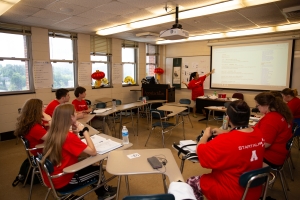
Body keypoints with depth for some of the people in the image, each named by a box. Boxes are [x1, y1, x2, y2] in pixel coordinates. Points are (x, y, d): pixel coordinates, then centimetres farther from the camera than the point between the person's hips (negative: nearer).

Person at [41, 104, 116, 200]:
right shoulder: (69, 136, -29)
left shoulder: (53, 132, -3)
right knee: (98, 170, 11)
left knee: (89, 167, 22)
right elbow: (93, 152, -26)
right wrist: (84, 131, -20)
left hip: (51, 178, 8)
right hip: (62, 182, -8)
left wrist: (77, 128, -2)